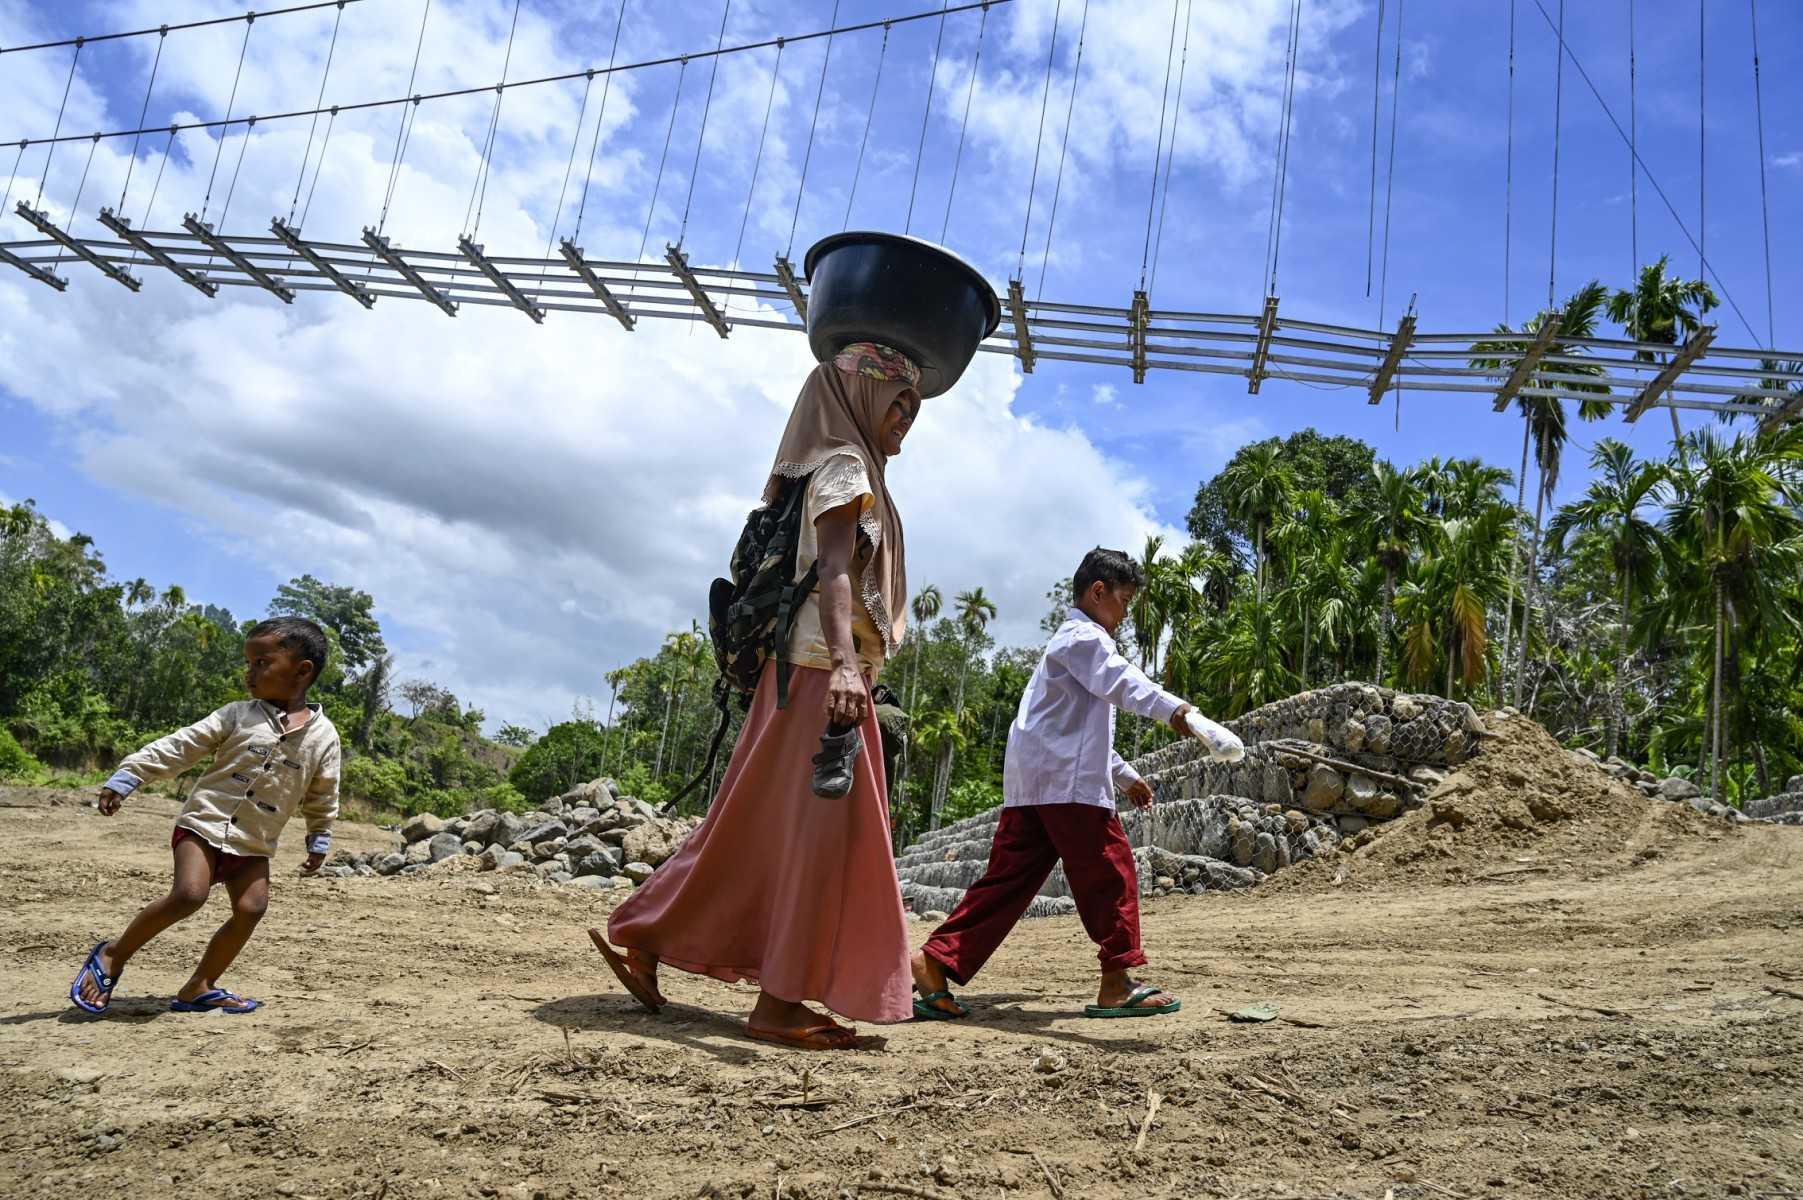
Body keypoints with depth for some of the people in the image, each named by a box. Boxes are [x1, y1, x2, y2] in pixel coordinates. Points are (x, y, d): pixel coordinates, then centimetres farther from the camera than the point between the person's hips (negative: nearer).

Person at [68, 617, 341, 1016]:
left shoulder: (323, 736, 0)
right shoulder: (237, 715, -2)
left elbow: (323, 796, 10)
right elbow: (180, 747, -3)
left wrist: (319, 841, 11)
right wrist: (125, 778, -9)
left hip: (253, 844, 2)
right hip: (204, 823, -2)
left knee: (251, 907, -12)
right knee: (189, 894, -21)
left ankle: (198, 988, 4)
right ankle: (113, 954, 1)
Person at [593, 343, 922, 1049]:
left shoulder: (823, 468, 22)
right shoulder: (846, 466, -7)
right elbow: (833, 570, -23)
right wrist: (845, 663, -38)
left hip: (803, 671, 9)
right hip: (824, 671, -9)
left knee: (760, 826, 12)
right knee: (823, 832, -7)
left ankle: (641, 934, 18)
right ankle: (779, 1001, -2)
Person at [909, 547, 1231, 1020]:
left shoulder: (1068, 642, 32)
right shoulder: (1085, 636, -1)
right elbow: (1118, 678, -25)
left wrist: (1123, 773, 39)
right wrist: (1170, 708, -41)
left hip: (1028, 782, 10)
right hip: (1067, 781, -10)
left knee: (1009, 877, 4)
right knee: (1111, 871, -3)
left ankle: (935, 961, -3)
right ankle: (1117, 984, 2)